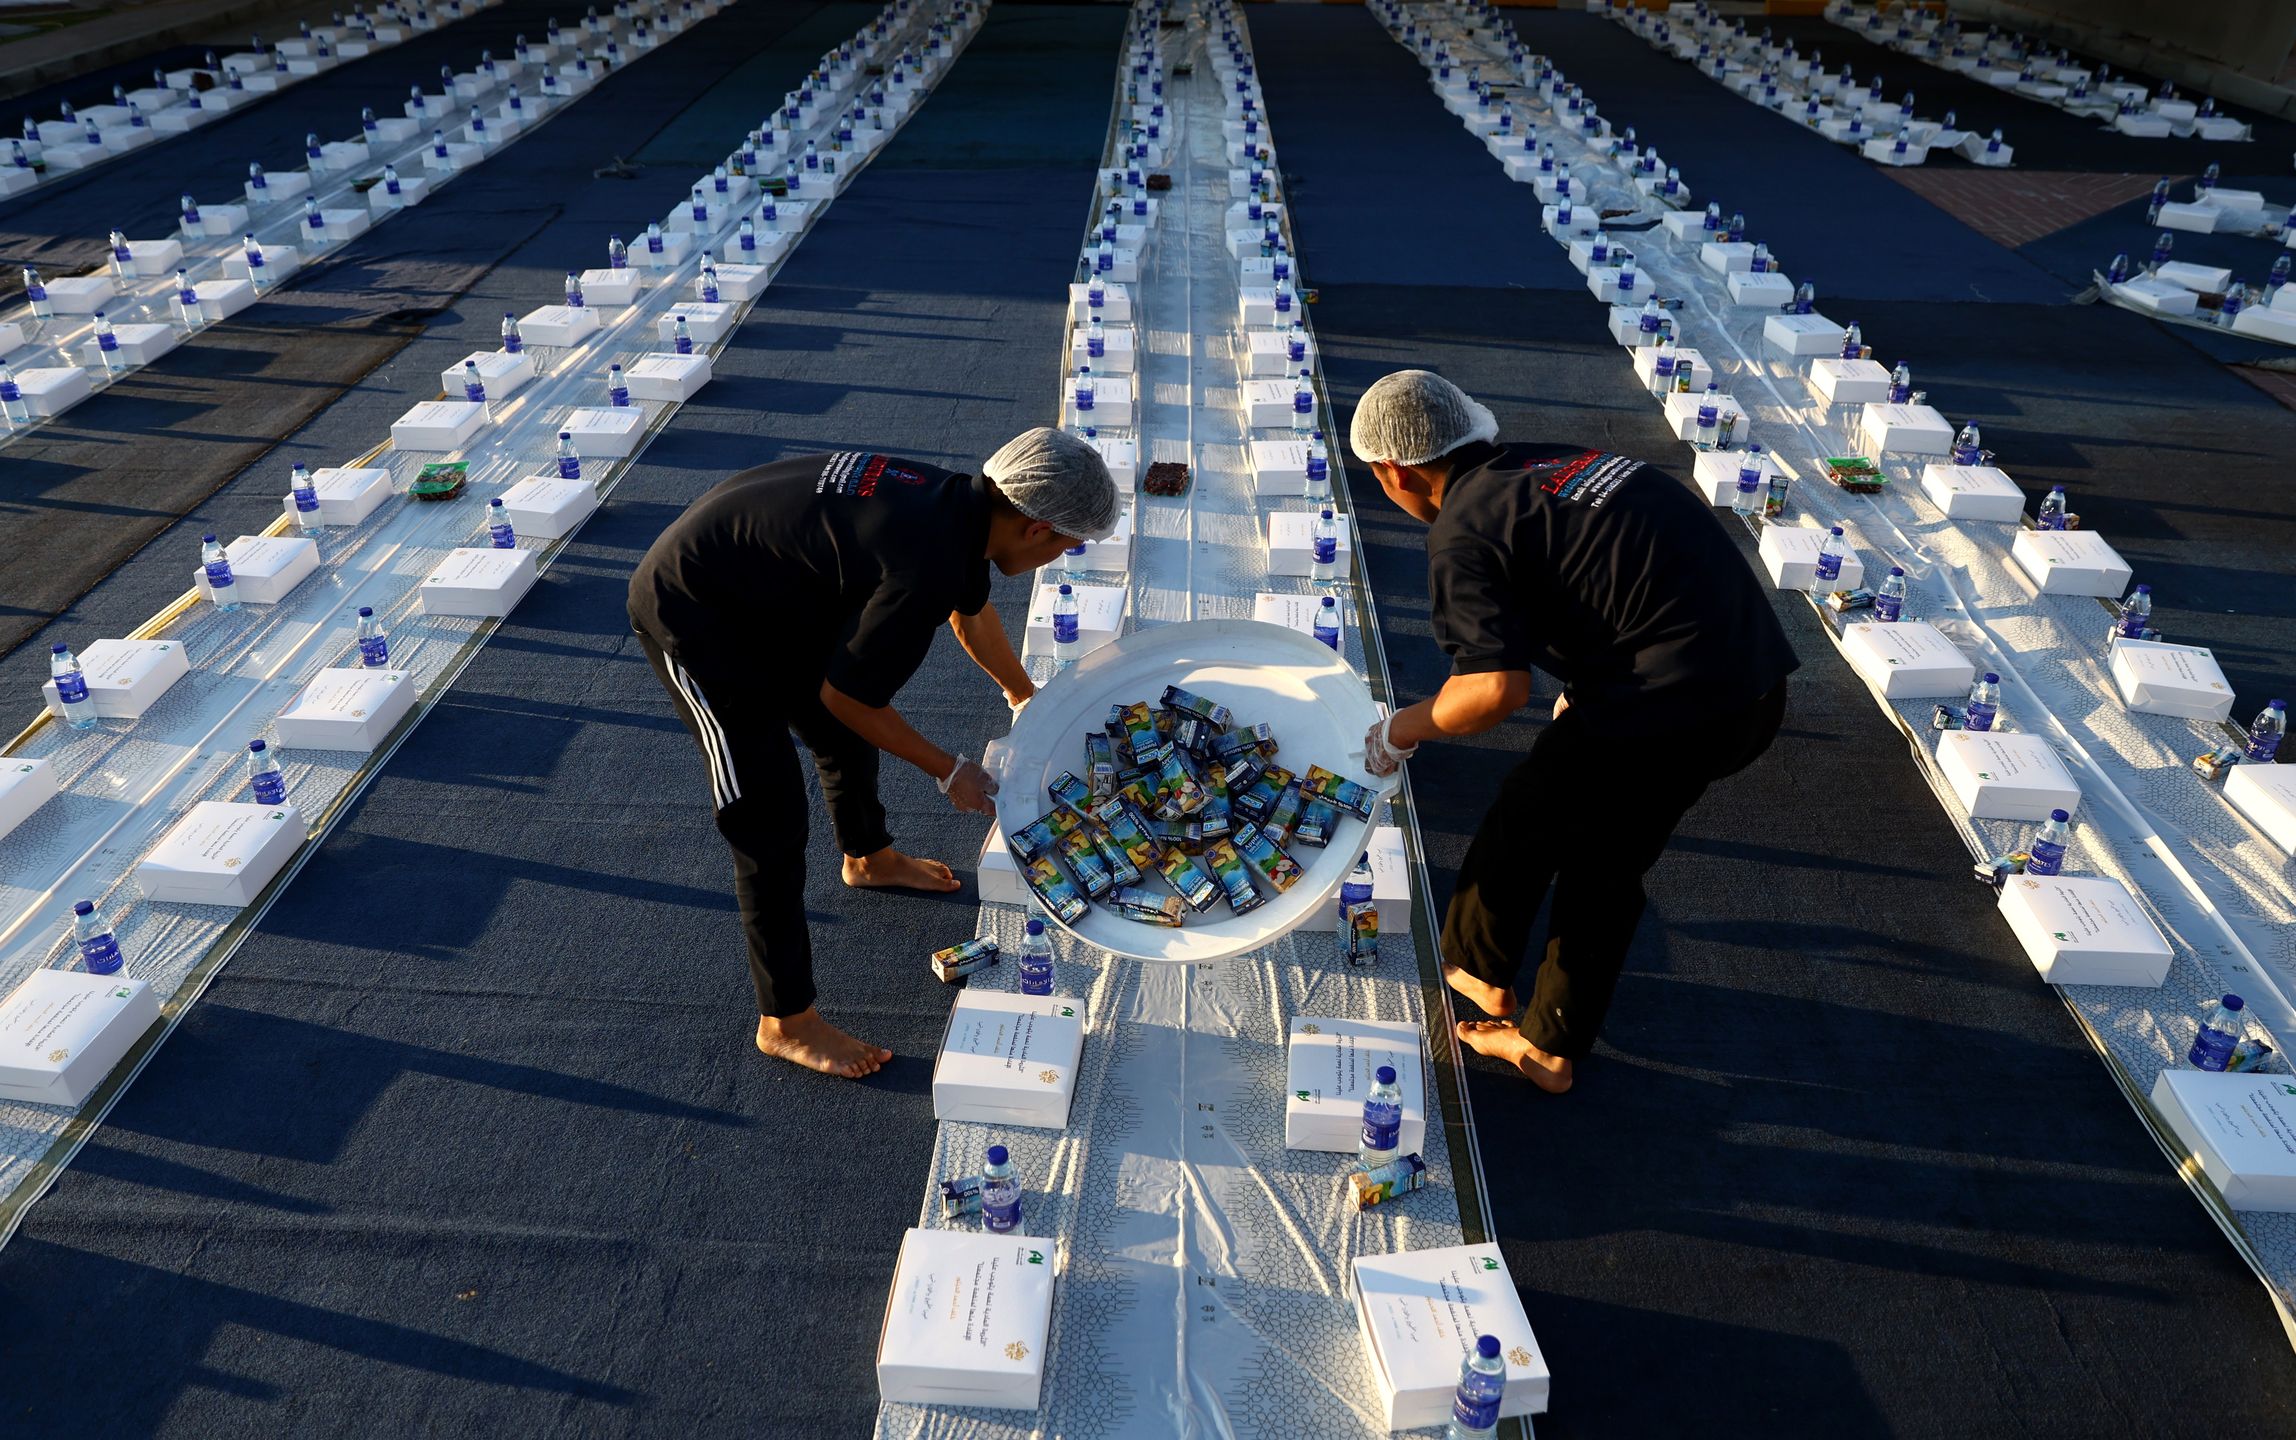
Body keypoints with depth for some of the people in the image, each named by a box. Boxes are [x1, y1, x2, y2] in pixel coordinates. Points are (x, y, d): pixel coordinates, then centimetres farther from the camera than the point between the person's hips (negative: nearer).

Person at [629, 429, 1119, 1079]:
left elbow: (972, 613, 18)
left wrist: (1023, 694, 34)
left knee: (849, 737, 25)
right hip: (692, 617, -9)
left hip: (766, 591, 10)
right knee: (772, 821, -6)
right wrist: (949, 772, -9)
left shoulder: (961, 503, -6)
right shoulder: (925, 568, -35)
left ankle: (870, 859, 54)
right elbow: (844, 697, -21)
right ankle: (786, 1022, 9)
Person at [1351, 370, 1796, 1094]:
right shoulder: (1555, 462, 16)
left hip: (1671, 701, -8)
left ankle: (1478, 968, 41)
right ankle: (1551, 1046, 37)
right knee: (1606, 861, 22)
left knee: (1524, 823, 16)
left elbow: (1499, 687, -20)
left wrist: (1399, 731, -3)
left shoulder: (1462, 534, -10)